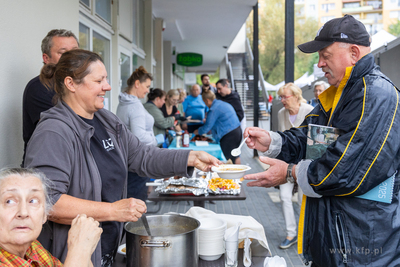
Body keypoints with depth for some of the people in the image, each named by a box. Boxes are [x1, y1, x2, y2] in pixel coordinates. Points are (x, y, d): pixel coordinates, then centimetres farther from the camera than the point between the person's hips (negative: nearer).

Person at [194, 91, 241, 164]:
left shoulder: (214, 109, -13)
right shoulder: (222, 103, 16)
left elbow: (208, 126, -9)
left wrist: (198, 131, 9)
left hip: (229, 135, -10)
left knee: (229, 159, -3)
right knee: (235, 156, 17)